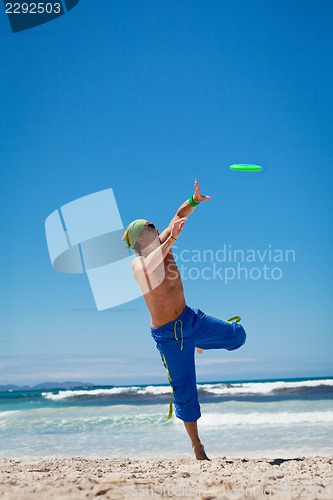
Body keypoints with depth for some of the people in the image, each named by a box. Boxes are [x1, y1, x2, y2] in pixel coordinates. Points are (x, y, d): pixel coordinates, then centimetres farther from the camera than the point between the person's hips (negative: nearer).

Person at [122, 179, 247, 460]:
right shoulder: (137, 264, -15)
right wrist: (171, 240, -50)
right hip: (167, 335, -5)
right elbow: (149, 266, -38)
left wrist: (194, 201, -19)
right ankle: (197, 448, 21)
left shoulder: (162, 245, 1)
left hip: (190, 319, 5)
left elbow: (178, 217, 0)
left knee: (237, 336, 0)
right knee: (184, 390, 3)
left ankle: (199, 342, 31)